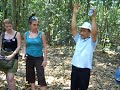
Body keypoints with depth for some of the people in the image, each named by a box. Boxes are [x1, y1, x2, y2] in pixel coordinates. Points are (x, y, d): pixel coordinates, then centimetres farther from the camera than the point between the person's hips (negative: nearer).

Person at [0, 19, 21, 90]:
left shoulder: (17, 34, -4)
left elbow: (19, 47, -9)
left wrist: (12, 55, -21)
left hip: (14, 57, -4)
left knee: (10, 78, -13)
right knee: (7, 76, 15)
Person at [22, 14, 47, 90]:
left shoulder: (41, 34, -7)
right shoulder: (26, 34, 1)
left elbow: (45, 47, -6)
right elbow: (25, 46, 11)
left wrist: (45, 59, -10)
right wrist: (24, 54, -7)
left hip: (39, 58, -3)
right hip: (29, 58, 3)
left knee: (41, 77, -8)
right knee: (31, 75, 12)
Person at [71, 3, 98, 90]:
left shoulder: (91, 41, -5)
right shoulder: (78, 39, 7)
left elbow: (94, 32, -25)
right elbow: (73, 28, -4)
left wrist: (93, 17, -28)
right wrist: (75, 14, -11)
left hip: (85, 69, -4)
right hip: (75, 67, 5)